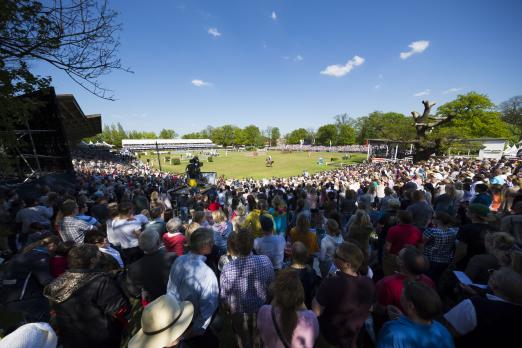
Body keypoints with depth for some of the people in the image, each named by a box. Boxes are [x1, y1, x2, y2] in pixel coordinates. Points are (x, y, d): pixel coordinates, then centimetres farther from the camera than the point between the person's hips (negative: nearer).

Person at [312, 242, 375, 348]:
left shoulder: (331, 283, -35)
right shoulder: (369, 284, -18)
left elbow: (316, 312, -26)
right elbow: (368, 310, 0)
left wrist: (317, 297, -10)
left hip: (326, 339, -4)